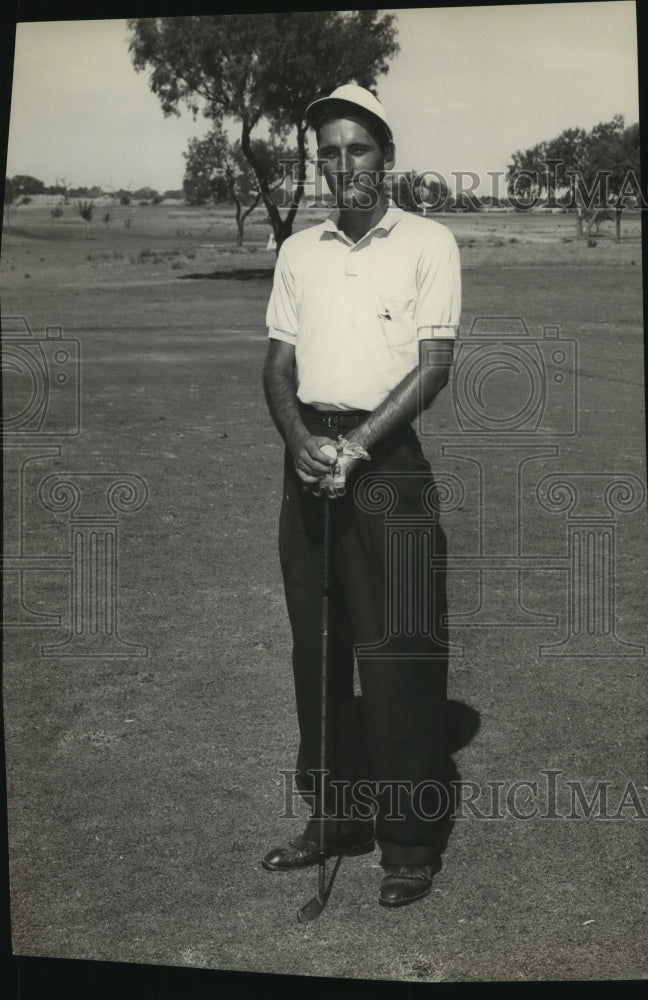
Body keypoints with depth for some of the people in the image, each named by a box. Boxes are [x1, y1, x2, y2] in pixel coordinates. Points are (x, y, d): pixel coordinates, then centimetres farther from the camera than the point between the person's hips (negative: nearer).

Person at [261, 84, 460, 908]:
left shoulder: (427, 243, 1)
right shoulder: (297, 251, 14)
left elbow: (433, 365, -7)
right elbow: (278, 362, 10)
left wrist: (357, 444, -15)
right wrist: (300, 440, -9)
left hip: (388, 458, -5)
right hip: (308, 459, 5)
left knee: (396, 652, -4)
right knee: (317, 646, 9)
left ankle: (412, 840, 7)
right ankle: (331, 817, 22)